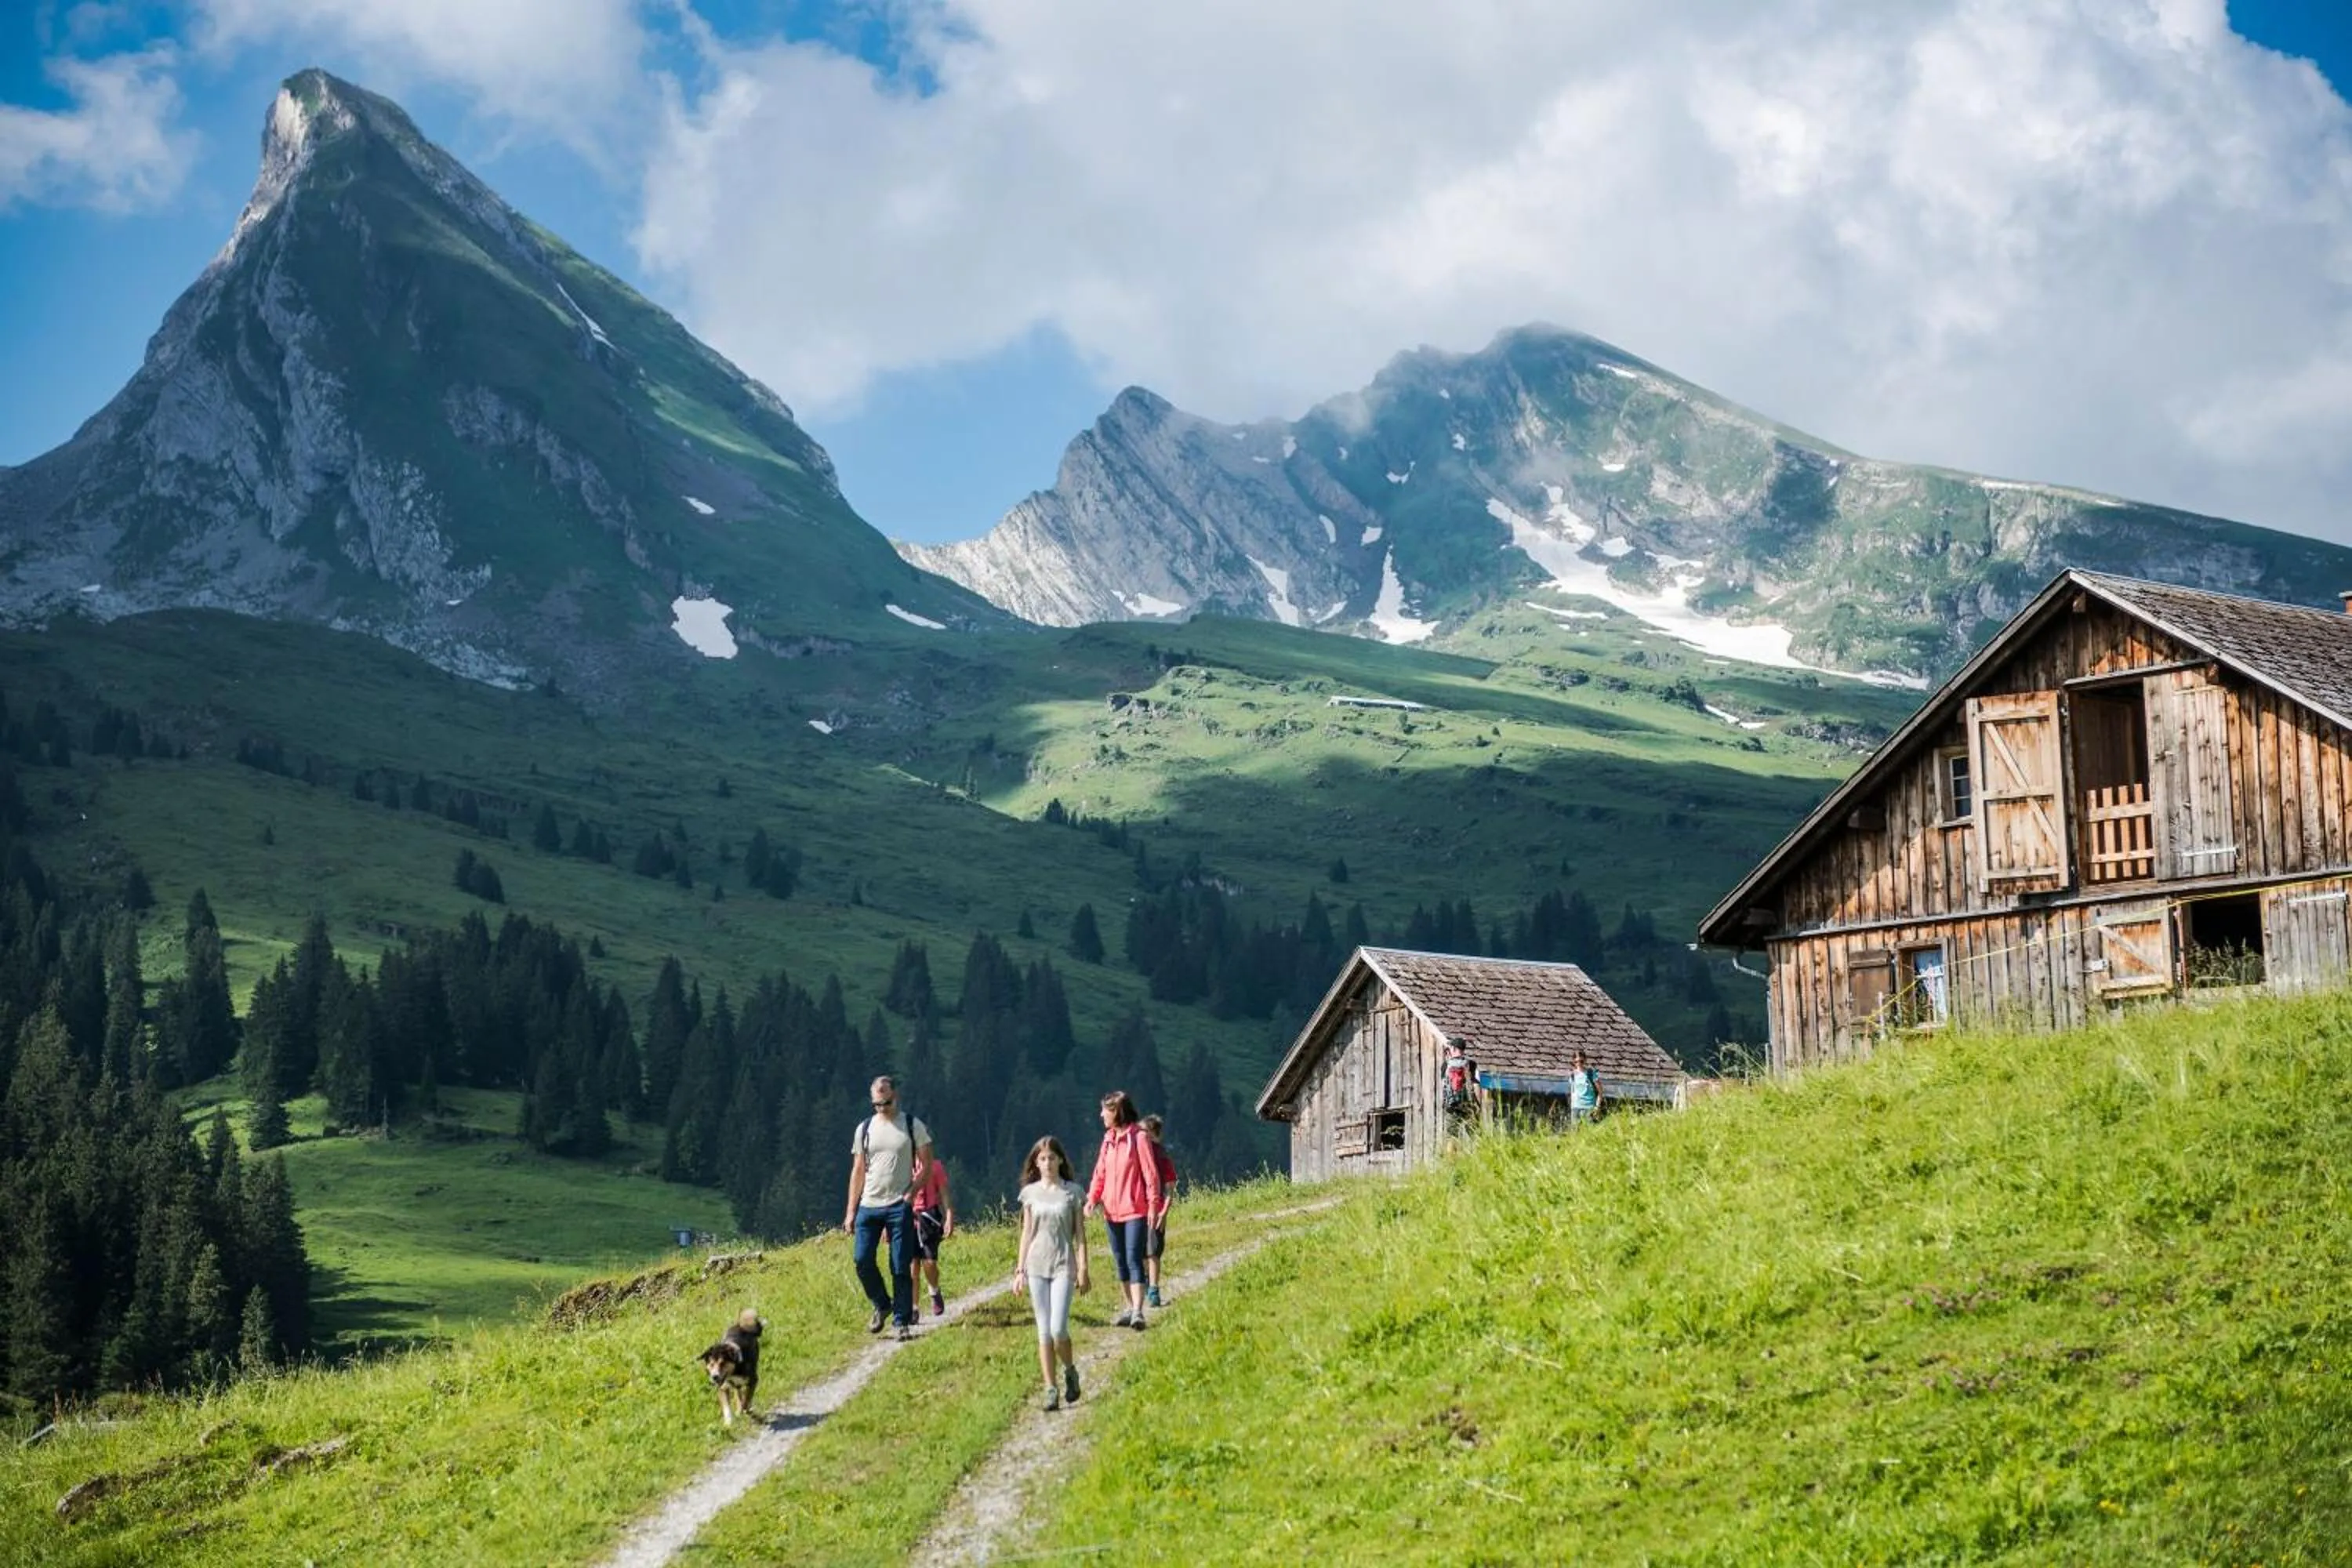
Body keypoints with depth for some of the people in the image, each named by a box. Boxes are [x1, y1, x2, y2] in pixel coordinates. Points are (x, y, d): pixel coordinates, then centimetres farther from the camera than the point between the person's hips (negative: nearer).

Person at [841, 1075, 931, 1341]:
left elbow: (927, 1166, 3)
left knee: (901, 1267, -3)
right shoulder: (865, 1129, 9)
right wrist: (851, 1211, 7)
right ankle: (882, 1305, 18)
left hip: (900, 1207, -3)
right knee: (861, 1260, -5)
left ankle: (903, 1322, 5)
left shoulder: (913, 1127, 1)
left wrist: (911, 1192, -11)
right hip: (869, 1206, 3)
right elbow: (858, 1171, 12)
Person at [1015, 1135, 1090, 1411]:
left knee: (1058, 1329, -13)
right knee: (1044, 1331, 2)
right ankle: (1051, 1389, 5)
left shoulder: (1072, 1192, 1)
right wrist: (1020, 1269, 8)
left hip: (1063, 1266, -2)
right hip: (1036, 1266, 2)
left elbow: (1080, 1234, 2)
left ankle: (1070, 1371, 14)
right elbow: (1026, 1233, 11)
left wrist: (1083, 1269, -2)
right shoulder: (1030, 1192, 7)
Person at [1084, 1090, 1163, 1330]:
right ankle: (1129, 1308, 20)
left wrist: (1153, 1205, -14)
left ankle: (1138, 1312, -15)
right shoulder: (1108, 1138, 11)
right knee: (1120, 1262, 12)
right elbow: (1101, 1172, 13)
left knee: (1134, 1260, -12)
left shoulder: (1138, 1137, -9)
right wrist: (1092, 1197, -2)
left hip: (1135, 1211, -7)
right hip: (1111, 1211, 7)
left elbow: (1150, 1173, -9)